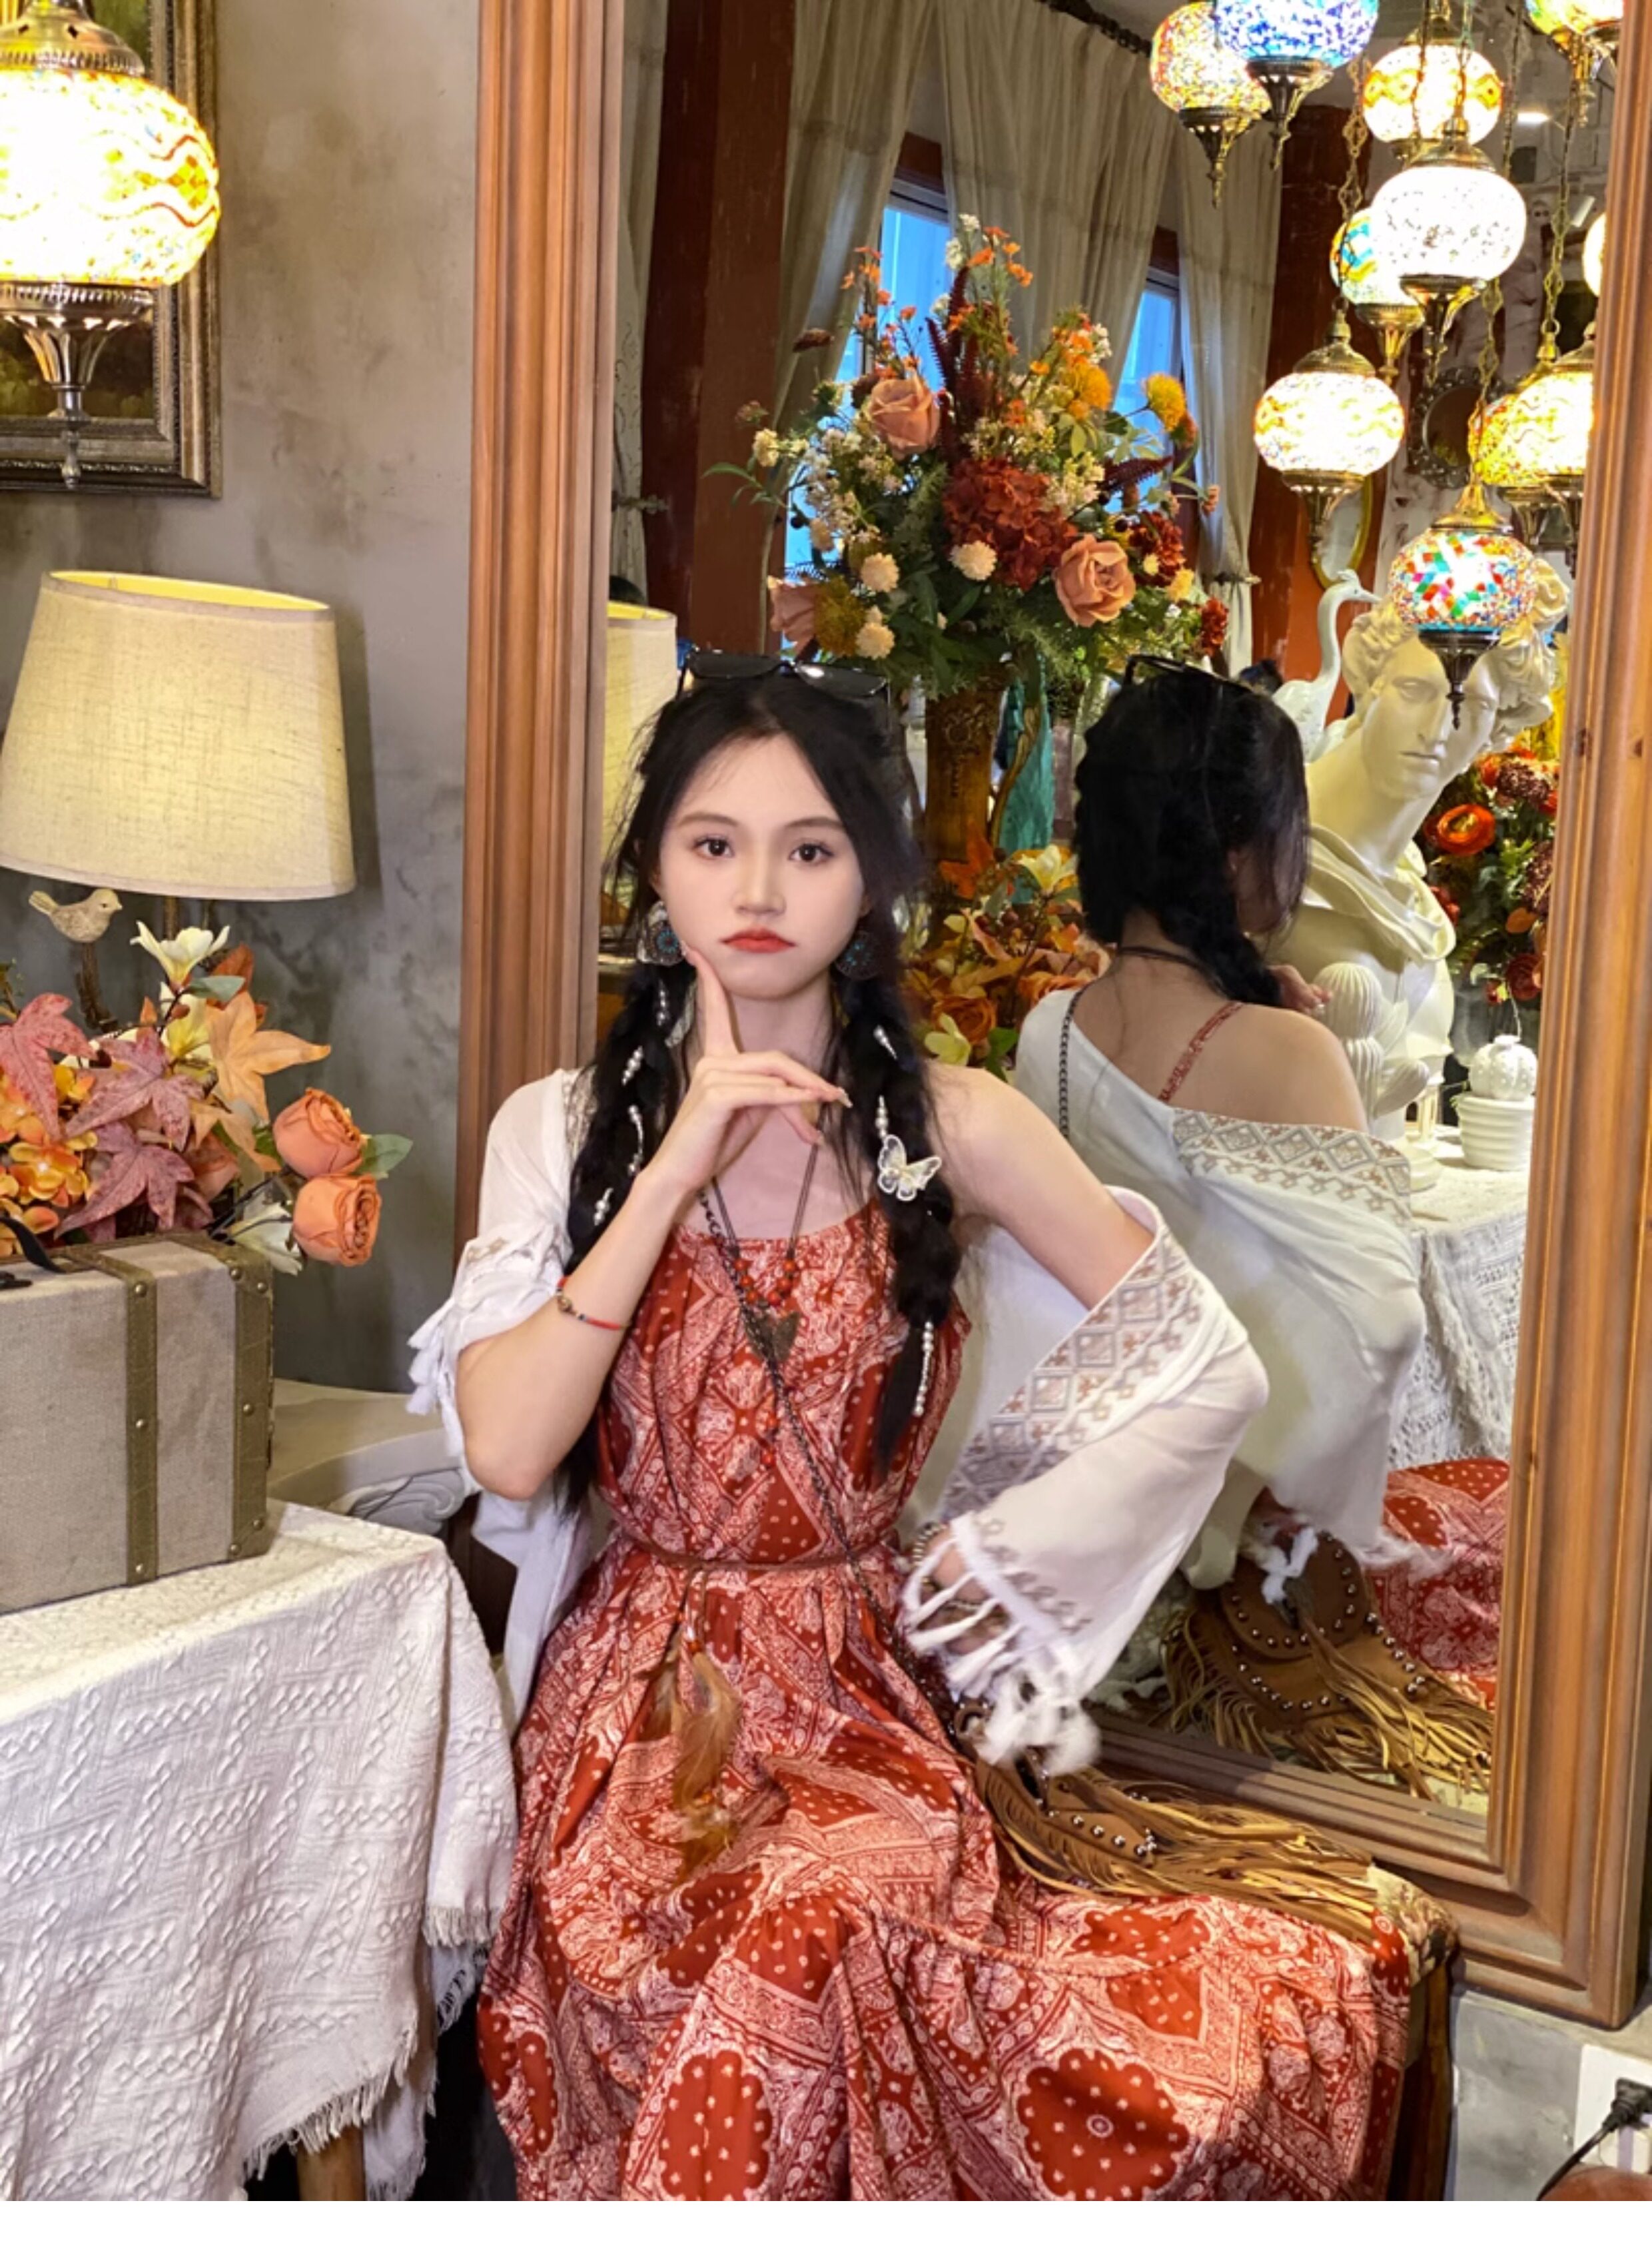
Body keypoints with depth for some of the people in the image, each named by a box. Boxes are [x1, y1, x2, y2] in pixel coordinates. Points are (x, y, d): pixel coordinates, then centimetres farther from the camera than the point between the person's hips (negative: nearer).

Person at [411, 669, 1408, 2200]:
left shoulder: (950, 1126, -2)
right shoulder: (562, 1128, 1)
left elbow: (1210, 1376, 3)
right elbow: (506, 1451, -11)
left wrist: (1001, 1552, -2)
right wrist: (676, 1169, -15)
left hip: (858, 1700, 0)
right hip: (632, 1711, 0)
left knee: (816, 1922, -32)